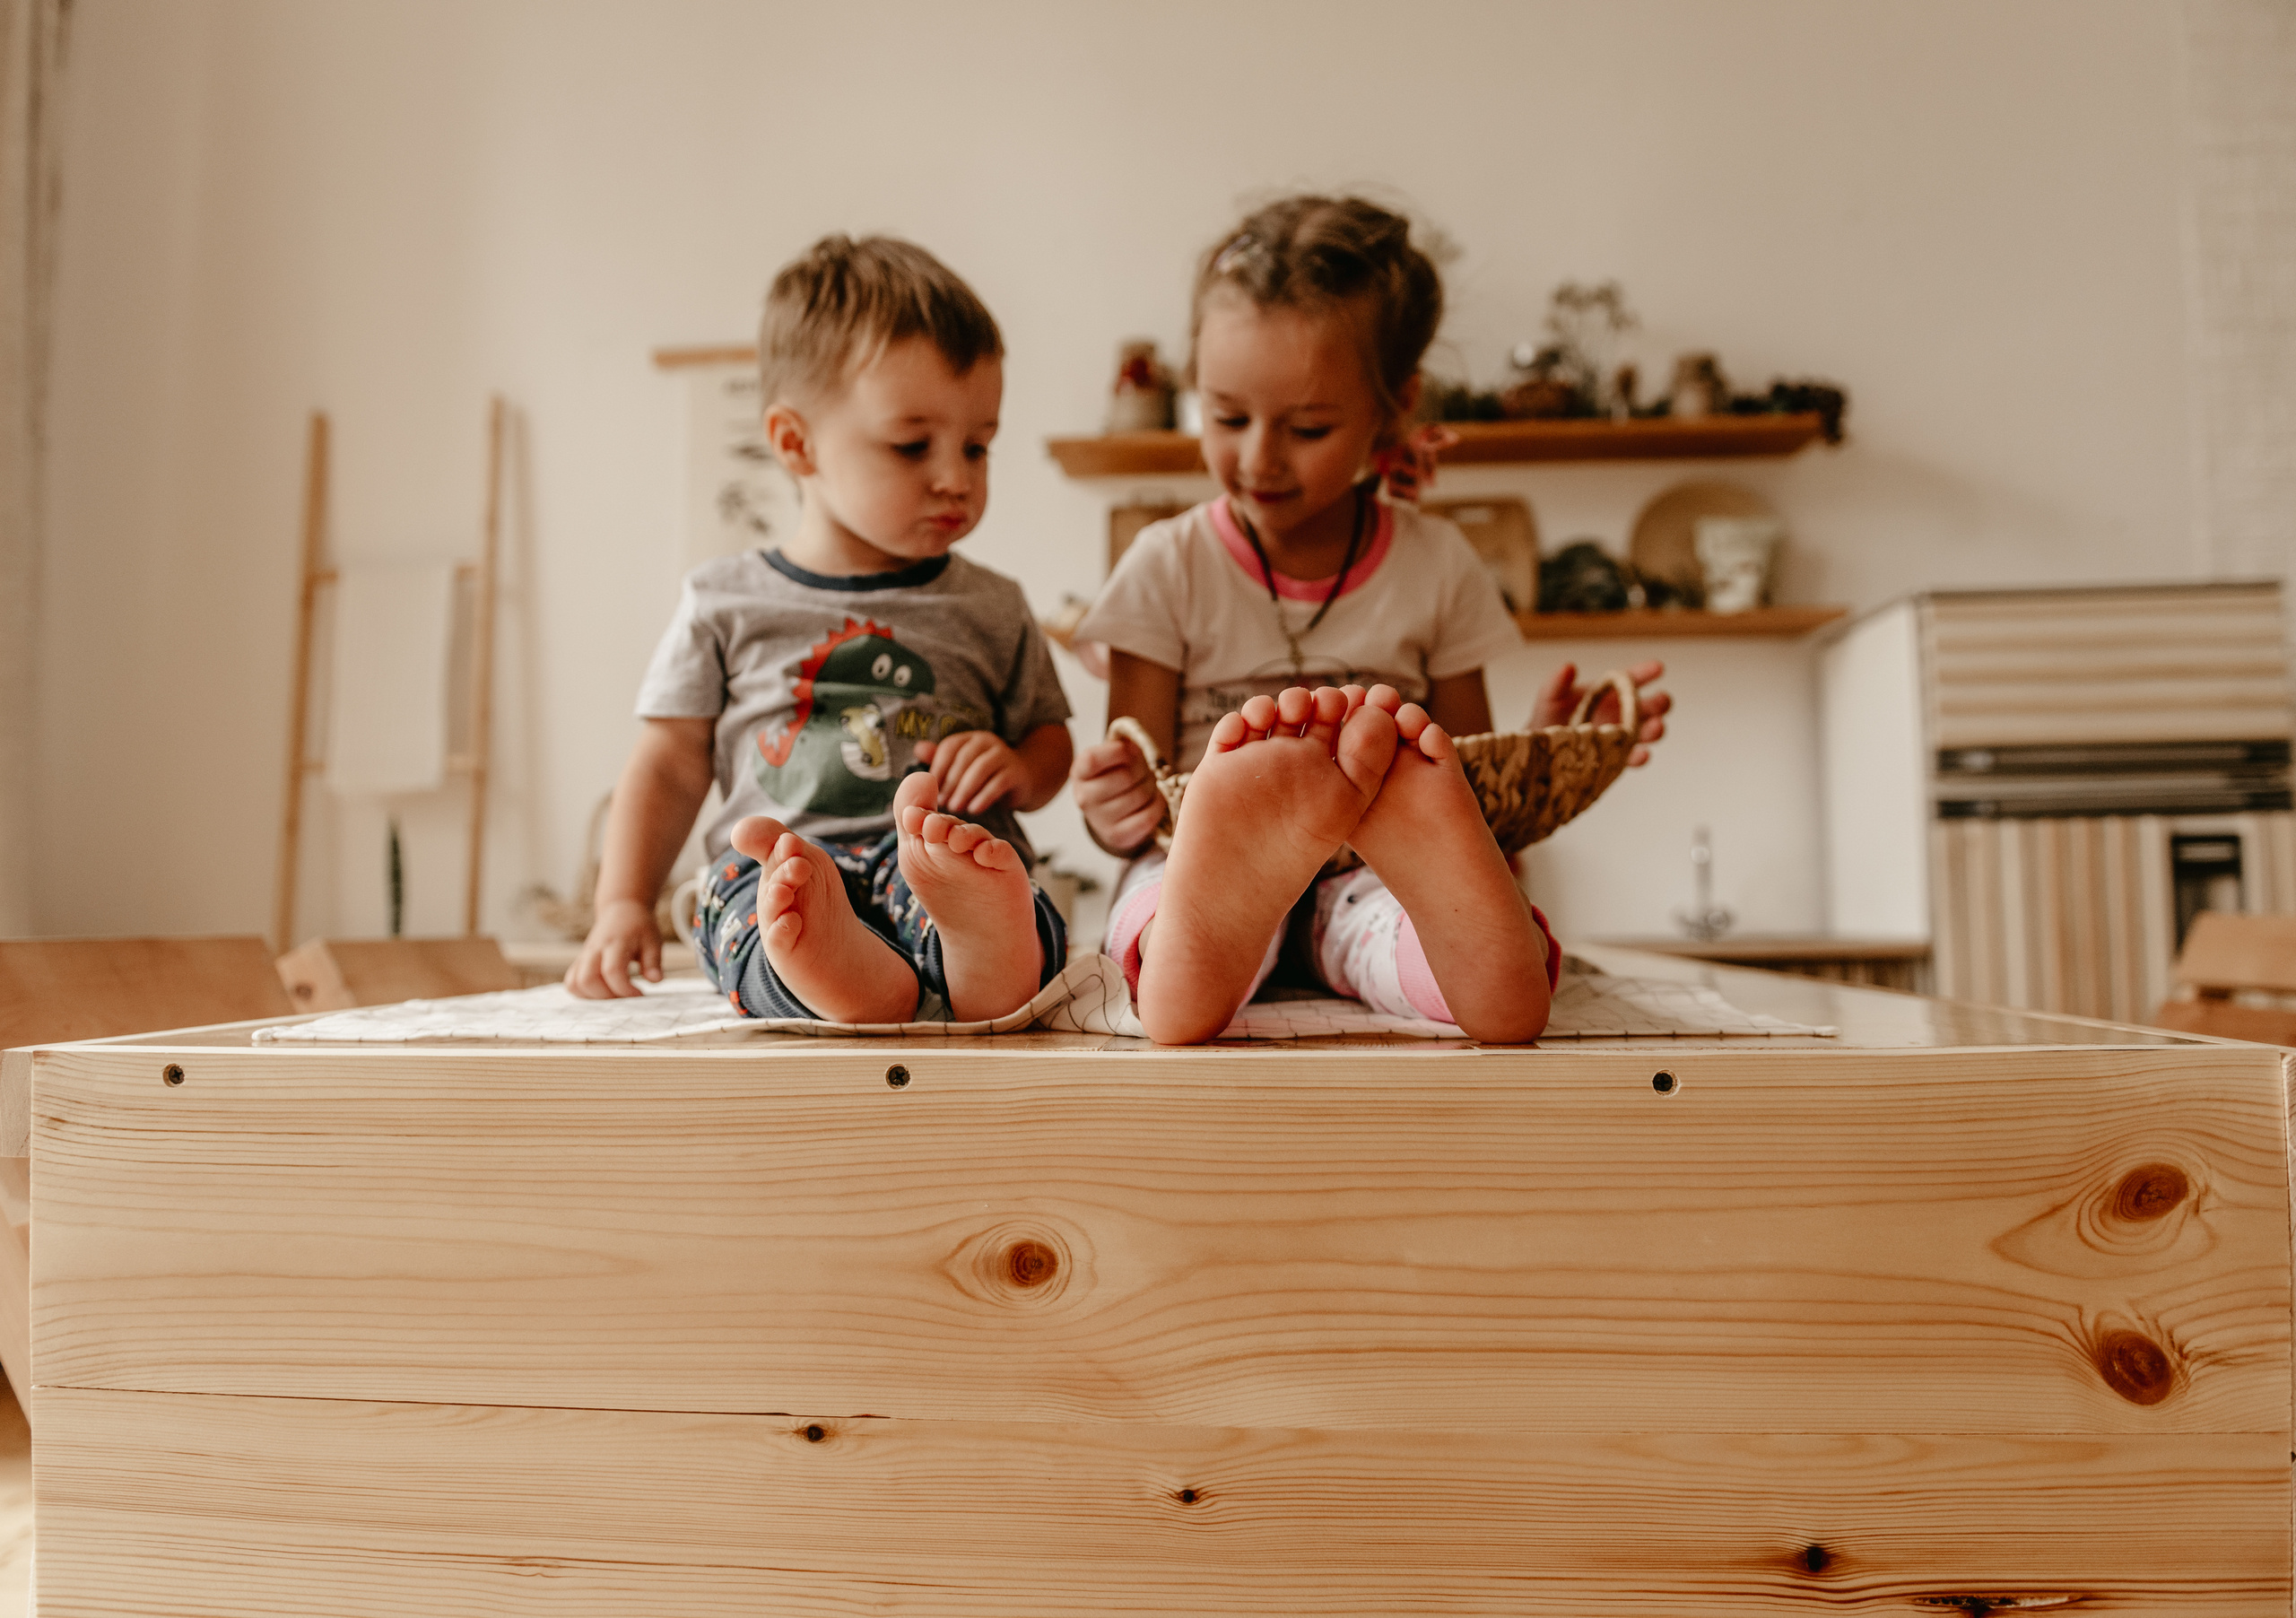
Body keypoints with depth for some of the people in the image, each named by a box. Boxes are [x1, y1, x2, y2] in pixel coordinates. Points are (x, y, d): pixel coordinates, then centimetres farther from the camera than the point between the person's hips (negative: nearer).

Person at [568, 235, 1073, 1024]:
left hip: (960, 845, 1)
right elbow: (670, 766, 17)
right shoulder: (726, 603, 15)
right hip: (773, 867, 0)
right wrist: (623, 906, 5)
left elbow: (1051, 739, 25)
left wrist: (1020, 768, 0)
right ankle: (847, 974, -68)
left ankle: (982, 946, -69)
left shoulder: (990, 609, 18)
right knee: (742, 892, -37)